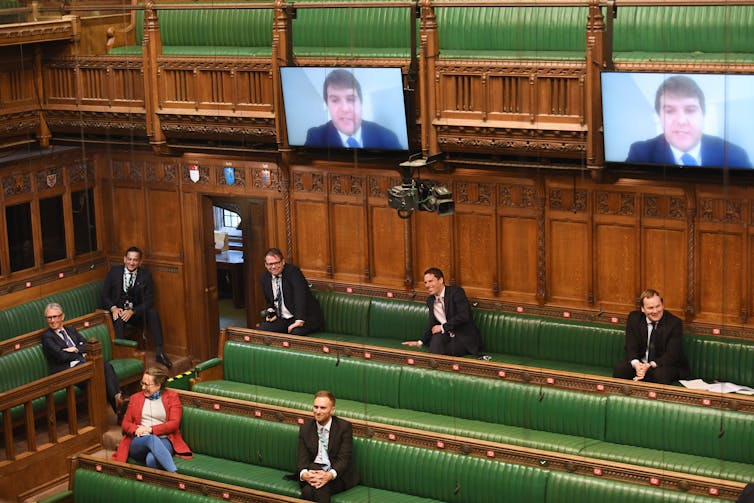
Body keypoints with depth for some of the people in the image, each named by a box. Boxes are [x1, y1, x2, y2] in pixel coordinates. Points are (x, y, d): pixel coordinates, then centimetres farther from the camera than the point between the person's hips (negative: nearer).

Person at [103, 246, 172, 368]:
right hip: (118, 311, -1)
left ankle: (159, 352, -29)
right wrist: (114, 308, -18)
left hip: (136, 312, 1)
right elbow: (105, 295, 2)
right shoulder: (114, 272, 0)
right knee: (119, 319, -36)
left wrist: (132, 311, -21)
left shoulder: (145, 275, -1)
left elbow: (149, 300, -6)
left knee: (153, 312, -28)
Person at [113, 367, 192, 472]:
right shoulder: (136, 398, 20)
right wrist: (136, 430, -7)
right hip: (139, 441, 1)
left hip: (163, 441, -1)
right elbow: (125, 423, 16)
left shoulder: (171, 396, 10)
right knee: (151, 439, -39)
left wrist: (151, 429, -10)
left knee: (152, 459, -40)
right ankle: (175, 474, -53)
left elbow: (174, 424, 0)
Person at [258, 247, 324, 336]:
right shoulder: (265, 278, 7)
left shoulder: (293, 271, -13)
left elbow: (300, 295, -24)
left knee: (296, 332, -35)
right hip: (281, 319, 6)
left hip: (305, 318, -6)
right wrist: (270, 311, -1)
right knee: (261, 329, -17)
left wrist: (299, 320, -35)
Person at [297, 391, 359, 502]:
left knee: (320, 487, -35)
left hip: (338, 473, -2)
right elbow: (303, 458, 0)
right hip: (313, 470, 2)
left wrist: (330, 475, -31)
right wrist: (304, 474, -25)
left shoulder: (344, 426, -3)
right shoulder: (305, 428, 7)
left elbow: (343, 458, -11)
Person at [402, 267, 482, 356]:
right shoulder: (430, 300, 12)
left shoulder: (456, 292, -9)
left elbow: (464, 316, -21)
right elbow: (433, 326, 18)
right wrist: (420, 342, 7)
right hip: (449, 338, 6)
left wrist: (443, 327, -17)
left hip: (466, 340, -6)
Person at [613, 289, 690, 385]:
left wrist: (650, 366, -34)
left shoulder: (674, 323, -12)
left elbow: (672, 354, -18)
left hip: (666, 365, -2)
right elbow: (631, 347, -6)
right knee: (619, 368, -25)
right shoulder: (634, 318, -3)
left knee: (661, 373, -36)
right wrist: (636, 364, -30)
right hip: (640, 363, 3)